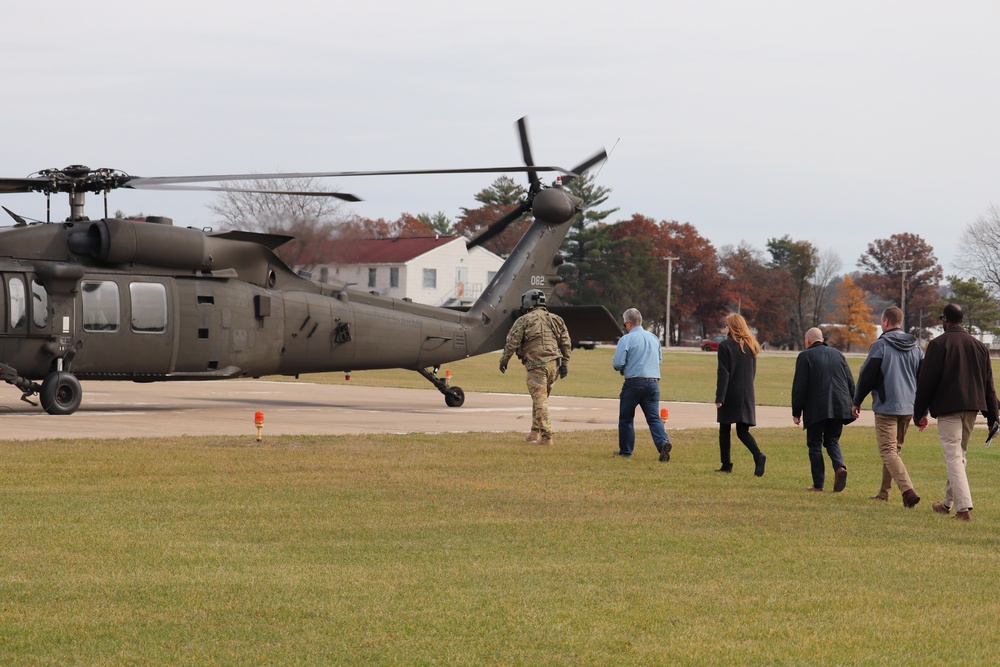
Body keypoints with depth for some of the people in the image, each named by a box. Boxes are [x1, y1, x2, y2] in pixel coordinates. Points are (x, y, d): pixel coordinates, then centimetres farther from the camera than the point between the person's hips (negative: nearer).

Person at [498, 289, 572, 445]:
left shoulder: (524, 321, -1)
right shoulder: (556, 320, 16)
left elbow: (512, 343, -4)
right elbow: (566, 343, 13)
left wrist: (503, 361, 7)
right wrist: (564, 364, 16)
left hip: (536, 365, -6)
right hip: (553, 365, 6)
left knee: (540, 401, -5)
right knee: (541, 398, 19)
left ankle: (546, 436, -9)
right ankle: (535, 432, 17)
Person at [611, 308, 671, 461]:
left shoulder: (626, 339, -7)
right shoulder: (654, 338, 11)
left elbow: (617, 363, -11)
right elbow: (660, 360, 24)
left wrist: (621, 368, 11)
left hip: (633, 382, -4)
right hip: (653, 382, 4)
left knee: (626, 418, 11)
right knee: (654, 418, 1)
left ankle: (625, 451, 17)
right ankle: (663, 441, -24)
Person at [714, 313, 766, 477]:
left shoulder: (725, 346, -11)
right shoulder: (751, 346, 9)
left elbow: (723, 373, -14)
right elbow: (753, 371, 14)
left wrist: (719, 397, -13)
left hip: (730, 395, -5)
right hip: (747, 395, 5)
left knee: (725, 430, 8)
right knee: (743, 431, 6)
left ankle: (726, 464, 9)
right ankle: (758, 455, -18)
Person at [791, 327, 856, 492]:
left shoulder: (805, 356, -2)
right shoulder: (838, 355, 14)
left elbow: (799, 386, -5)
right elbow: (850, 382, 15)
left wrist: (796, 411, 0)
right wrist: (852, 405, 19)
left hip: (816, 409, -5)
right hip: (839, 407, 5)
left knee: (815, 445, 4)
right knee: (832, 441, 16)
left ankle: (818, 484, 2)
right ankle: (840, 467, -12)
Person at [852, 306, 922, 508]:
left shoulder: (880, 345, -9)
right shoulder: (915, 347, 10)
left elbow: (866, 376, -8)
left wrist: (857, 402, 6)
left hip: (886, 407, -7)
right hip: (908, 408, 7)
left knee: (888, 451, -7)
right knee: (894, 449, 20)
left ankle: (908, 490, -25)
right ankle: (884, 492, 26)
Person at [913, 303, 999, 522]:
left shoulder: (938, 344, -7)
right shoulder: (979, 346, 11)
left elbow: (926, 381, -9)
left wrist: (919, 413, -2)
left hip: (947, 408, -6)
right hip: (971, 407, 6)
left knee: (953, 457, -8)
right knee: (959, 455, 18)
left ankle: (963, 507, -20)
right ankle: (948, 503, 30)